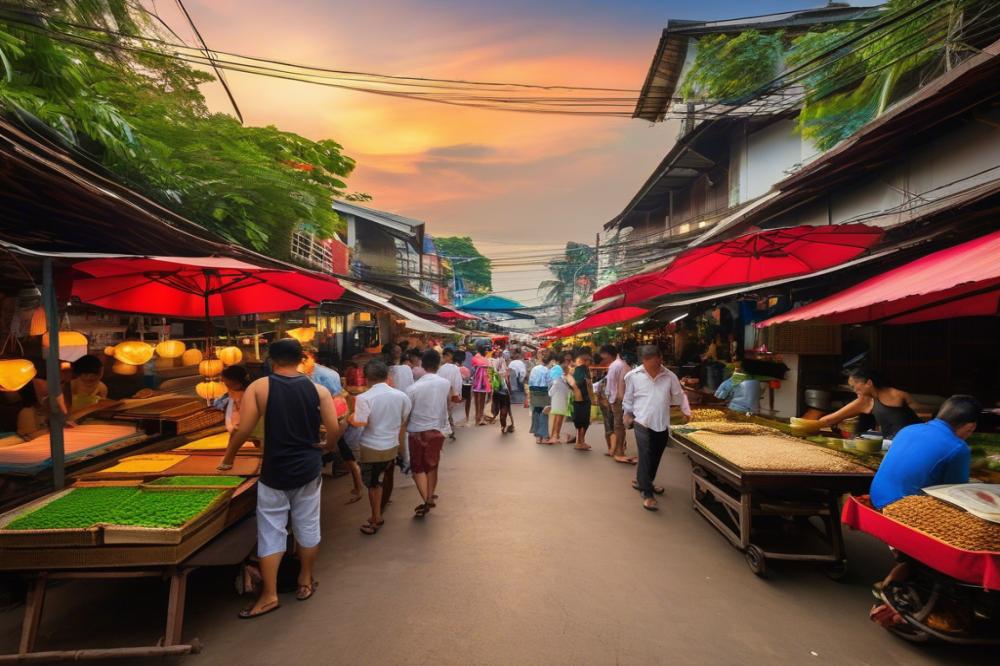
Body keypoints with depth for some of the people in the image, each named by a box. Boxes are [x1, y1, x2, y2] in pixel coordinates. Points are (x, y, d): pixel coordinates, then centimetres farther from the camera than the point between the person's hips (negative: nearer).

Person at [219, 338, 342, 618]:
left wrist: (227, 459, 7)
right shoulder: (319, 390, -6)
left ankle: (269, 595, 19)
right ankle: (305, 582, 32)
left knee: (271, 532, 12)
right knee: (307, 527, 16)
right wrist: (324, 449, 13)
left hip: (274, 472, -1)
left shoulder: (258, 387, -8)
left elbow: (243, 430, -10)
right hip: (309, 469, 2)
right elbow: (334, 430, -8)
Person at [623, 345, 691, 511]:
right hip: (643, 423, -4)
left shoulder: (670, 376, -1)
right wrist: (628, 414, 10)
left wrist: (686, 412, 7)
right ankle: (647, 494, -3)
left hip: (662, 424, 4)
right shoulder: (633, 376, -7)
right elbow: (628, 398, 5)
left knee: (656, 457, 16)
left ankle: (643, 482, 37)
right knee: (645, 457, -9)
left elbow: (679, 396, 10)